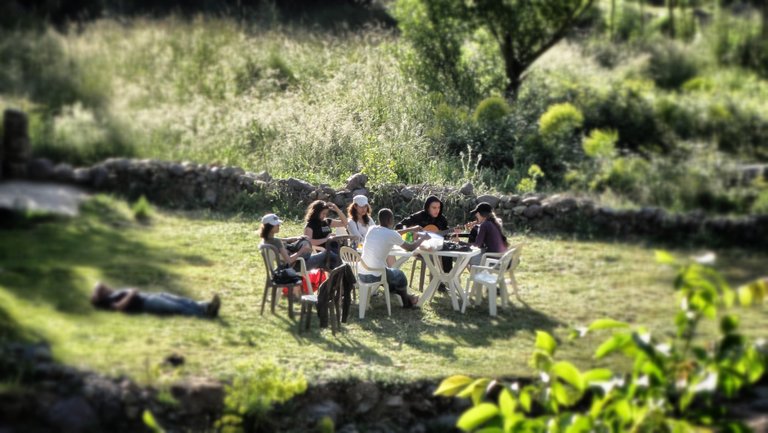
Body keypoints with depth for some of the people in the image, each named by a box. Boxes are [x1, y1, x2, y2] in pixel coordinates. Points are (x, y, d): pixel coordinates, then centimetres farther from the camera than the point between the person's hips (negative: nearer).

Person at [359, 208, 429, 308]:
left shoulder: (372, 229, 7)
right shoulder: (391, 234, -9)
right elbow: (410, 248, 6)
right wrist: (422, 238, 24)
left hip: (361, 275, 6)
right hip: (375, 276, -6)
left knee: (393, 273, 34)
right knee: (399, 275, 25)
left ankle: (405, 297, 48)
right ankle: (406, 301, 45)